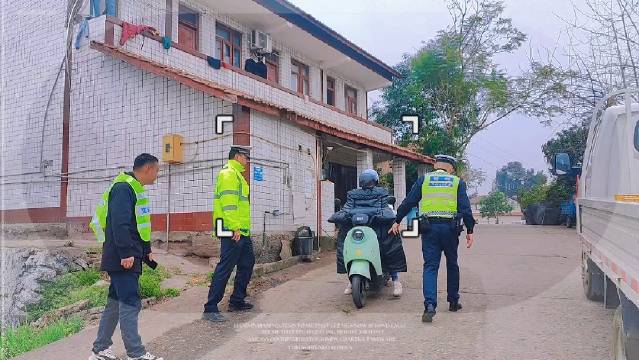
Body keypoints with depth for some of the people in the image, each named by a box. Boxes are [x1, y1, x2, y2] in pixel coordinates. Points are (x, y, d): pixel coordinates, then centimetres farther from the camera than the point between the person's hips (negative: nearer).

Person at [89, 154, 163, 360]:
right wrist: (126, 253, -26)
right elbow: (120, 224, -24)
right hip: (122, 259, -10)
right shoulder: (123, 188, -14)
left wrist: (146, 250, 24)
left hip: (129, 258, 10)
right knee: (131, 304, -7)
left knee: (116, 302, 15)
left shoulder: (134, 189, 19)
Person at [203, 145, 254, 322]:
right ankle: (210, 309, -3)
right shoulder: (228, 174, -9)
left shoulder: (237, 175, 24)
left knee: (247, 263, 16)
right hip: (233, 231, -11)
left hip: (241, 231, 11)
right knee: (224, 268, -9)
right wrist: (235, 227, -25)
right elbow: (229, 203, -20)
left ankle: (237, 301, 26)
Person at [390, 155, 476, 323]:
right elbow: (465, 208, 1)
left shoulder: (423, 180, 9)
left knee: (430, 266, 0)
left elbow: (408, 202, 7)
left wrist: (397, 221, 14)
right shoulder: (457, 182, 8)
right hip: (450, 227, 0)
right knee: (452, 265, 17)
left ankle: (430, 305, -14)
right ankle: (453, 301, 28)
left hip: (429, 227, 0)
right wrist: (470, 230, 4)